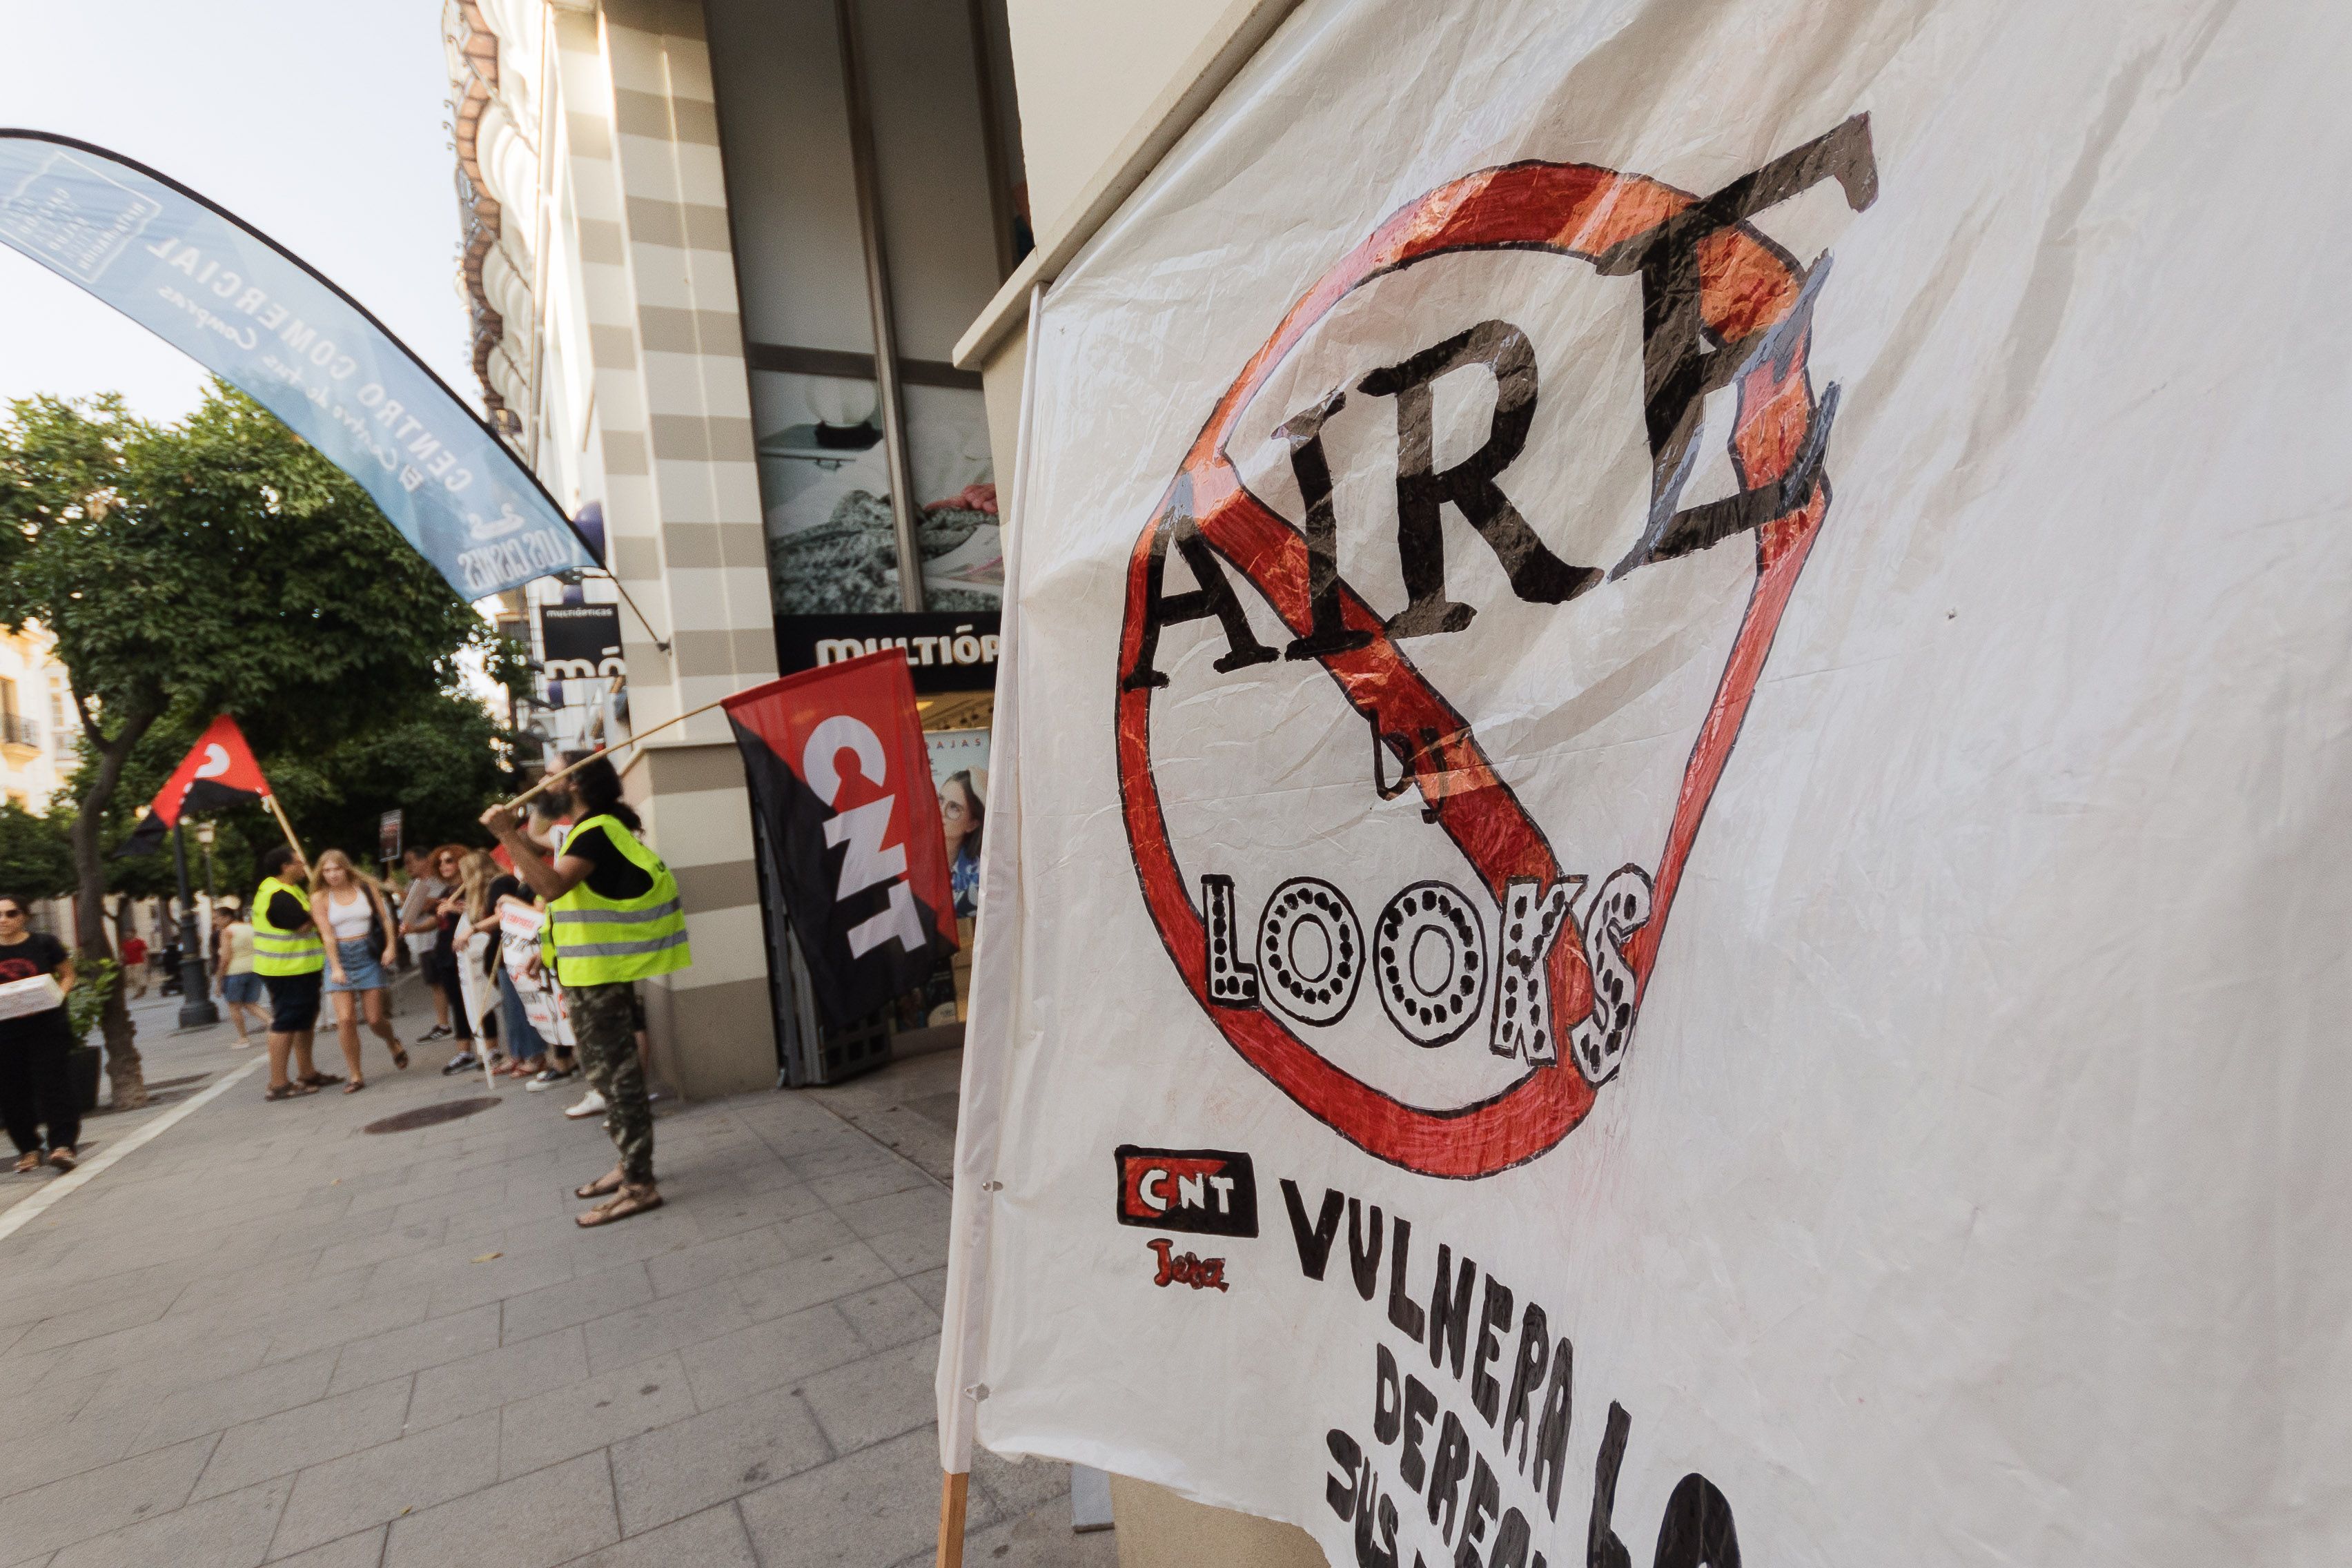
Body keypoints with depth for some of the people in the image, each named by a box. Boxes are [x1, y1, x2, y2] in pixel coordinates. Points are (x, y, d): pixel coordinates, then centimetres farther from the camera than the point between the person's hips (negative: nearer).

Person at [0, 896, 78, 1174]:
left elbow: (67, 975, 6)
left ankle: (63, 1144, -9)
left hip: (46, 1027, -3)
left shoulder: (44, 943, -1)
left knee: (52, 1081, -7)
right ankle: (28, 1149, 20)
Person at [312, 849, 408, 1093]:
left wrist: (390, 946, -10)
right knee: (345, 1019, -10)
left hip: (368, 954, 0)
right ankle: (356, 1076, 3)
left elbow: (385, 918, 4)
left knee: (375, 1019, 0)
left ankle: (393, 1043, 34)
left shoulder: (367, 888, 2)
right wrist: (336, 968, -14)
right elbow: (327, 934, -6)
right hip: (340, 957, 0)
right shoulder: (320, 898, 0)